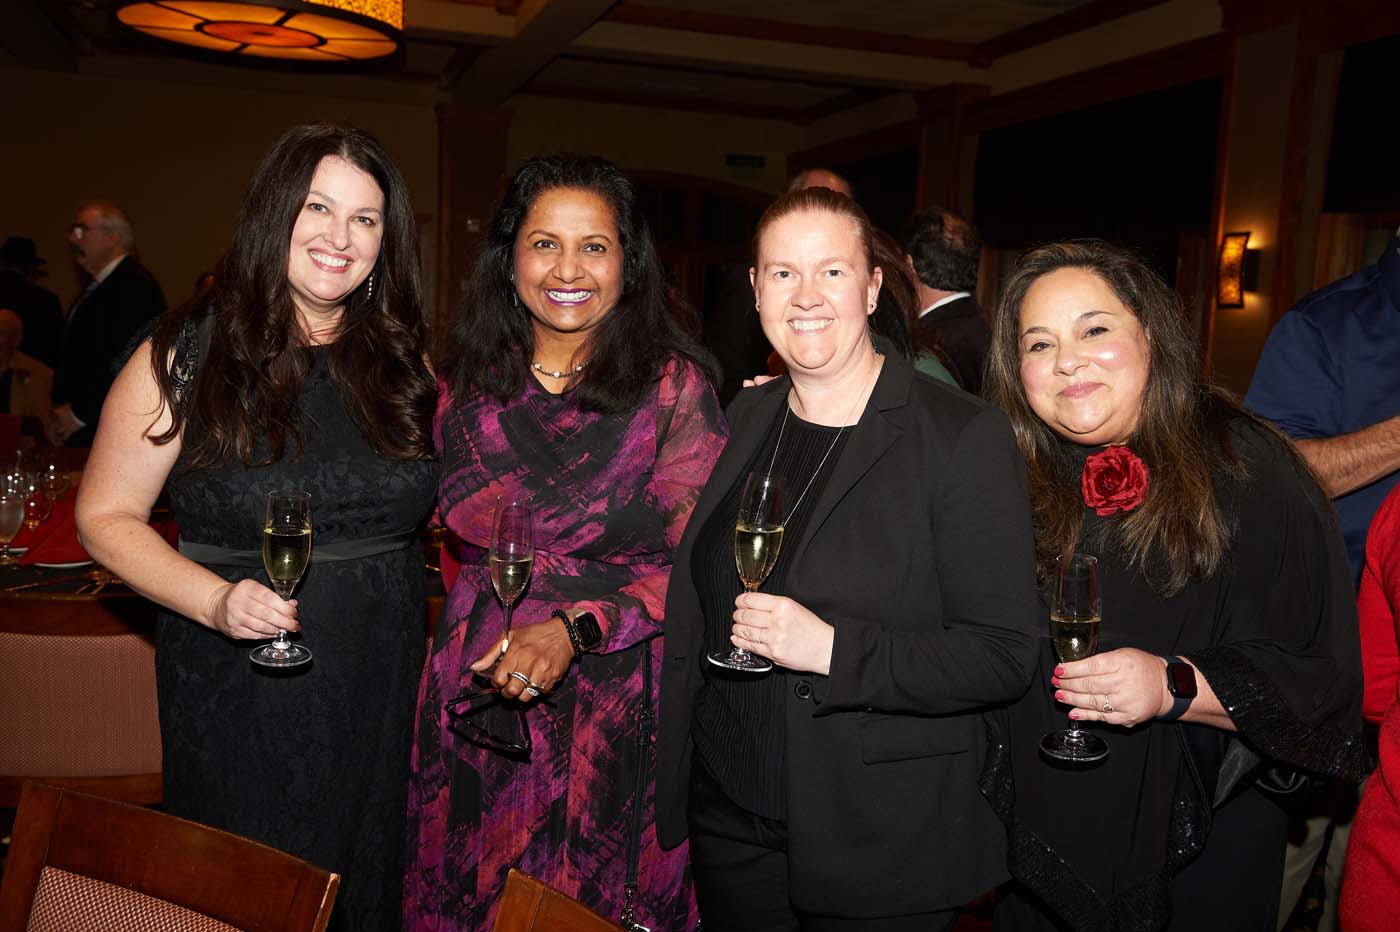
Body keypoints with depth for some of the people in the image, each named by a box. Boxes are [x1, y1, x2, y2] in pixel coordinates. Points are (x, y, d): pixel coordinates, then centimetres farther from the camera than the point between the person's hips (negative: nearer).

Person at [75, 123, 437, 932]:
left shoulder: (403, 359, 3)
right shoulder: (188, 355, -8)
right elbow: (106, 516, -4)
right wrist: (216, 600, -19)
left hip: (384, 690, 3)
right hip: (239, 701, -3)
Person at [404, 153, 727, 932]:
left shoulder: (674, 385, -6)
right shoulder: (467, 382, 6)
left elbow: (693, 559, -11)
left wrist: (575, 630, -21)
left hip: (615, 712, -3)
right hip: (477, 702, 4)